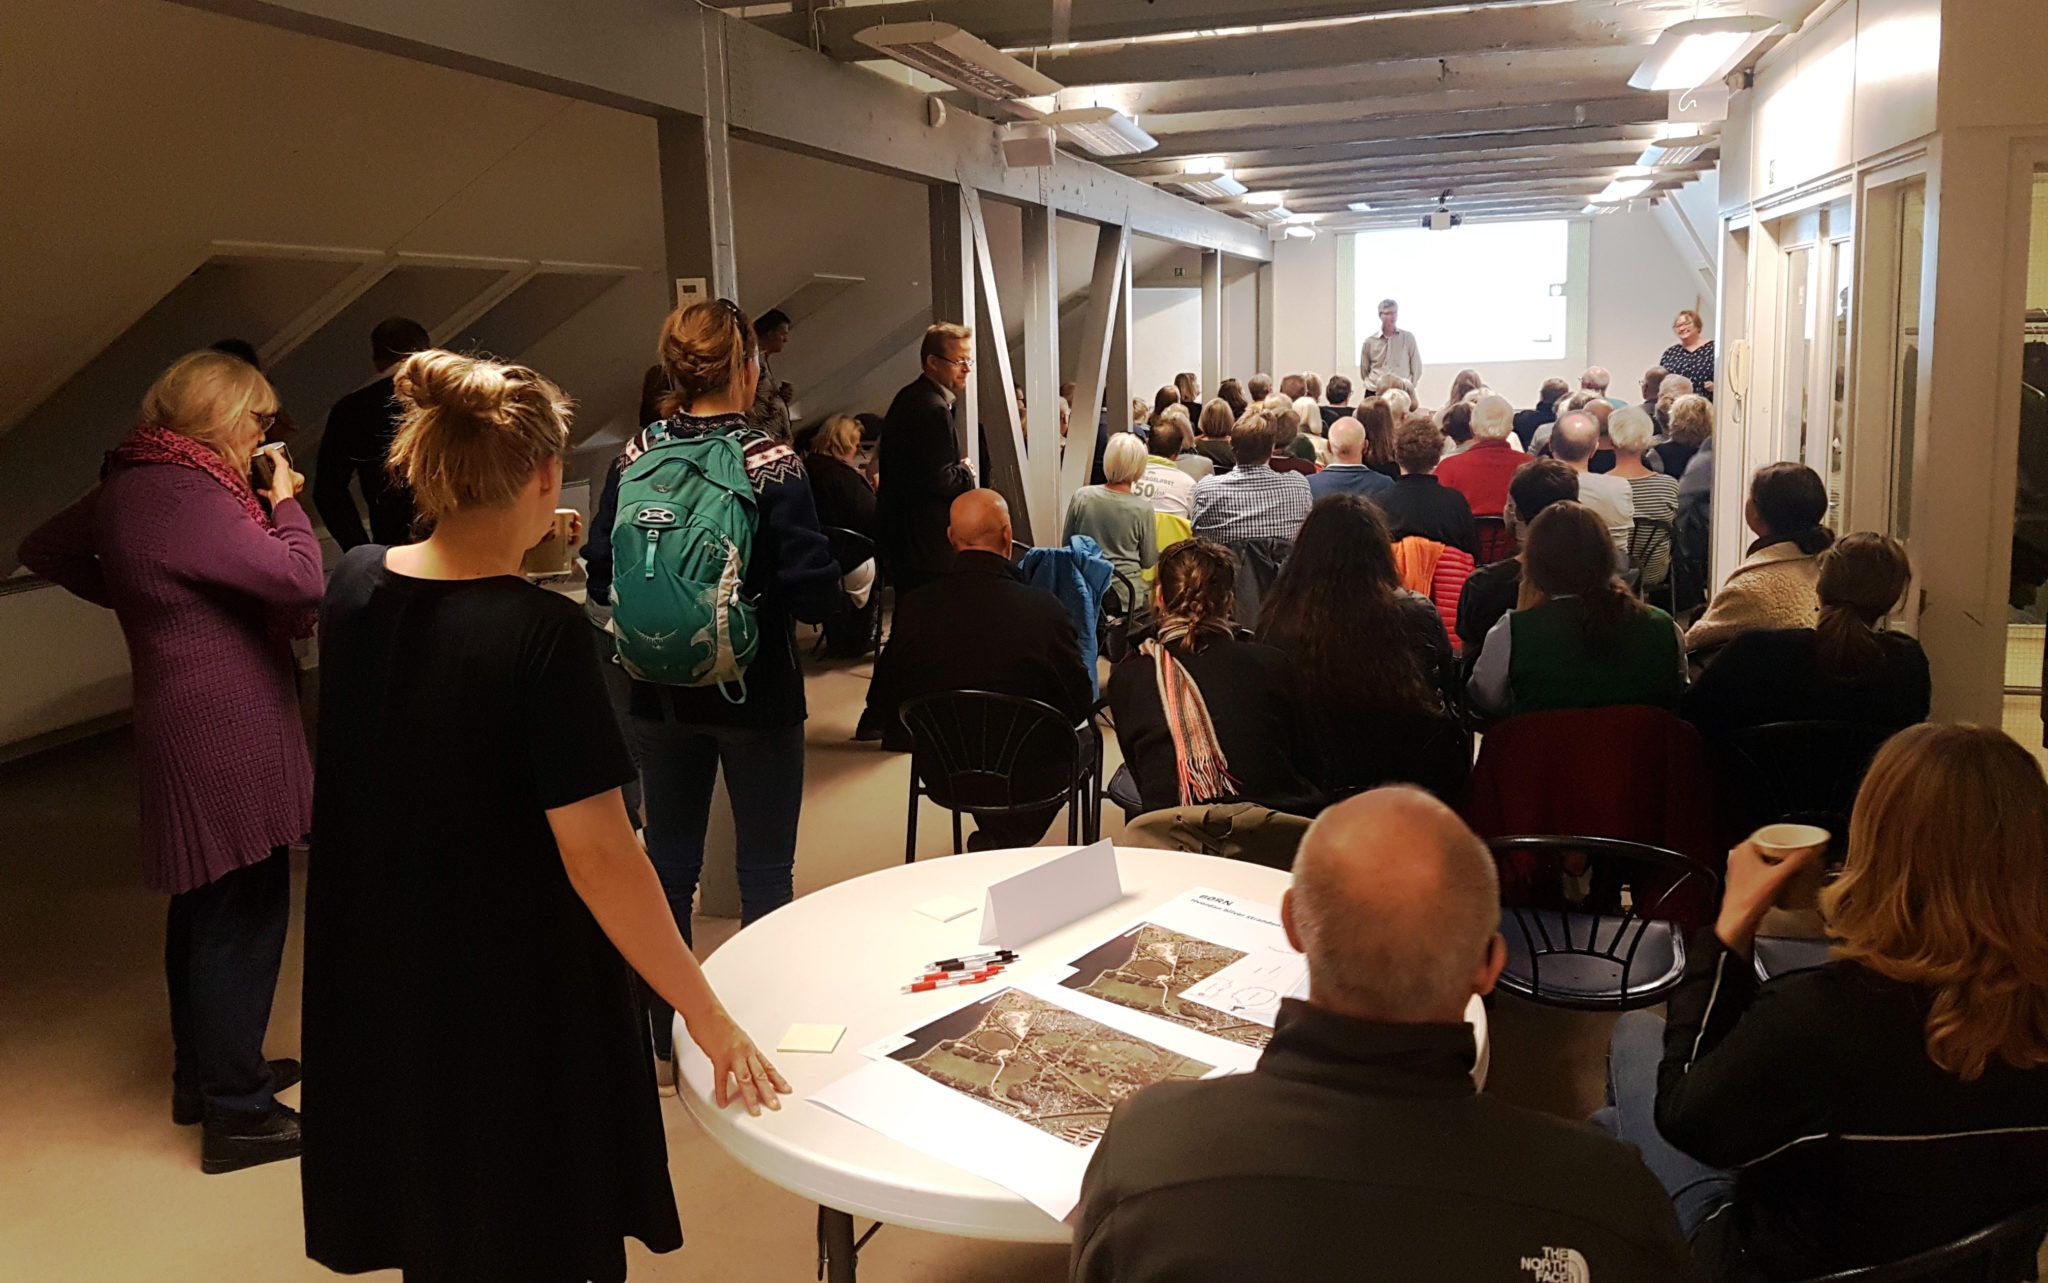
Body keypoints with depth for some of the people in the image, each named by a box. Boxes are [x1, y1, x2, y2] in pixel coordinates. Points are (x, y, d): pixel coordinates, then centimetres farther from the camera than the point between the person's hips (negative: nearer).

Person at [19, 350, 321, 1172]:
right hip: (229, 734, -10)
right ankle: (235, 1112, 6)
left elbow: (48, 551, 23)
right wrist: (285, 502, -11)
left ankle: (203, 1074, 33)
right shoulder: (192, 498, -20)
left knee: (202, 903, 19)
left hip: (185, 726, 10)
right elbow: (299, 580, -27)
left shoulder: (130, 483, 9)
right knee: (243, 913, -2)